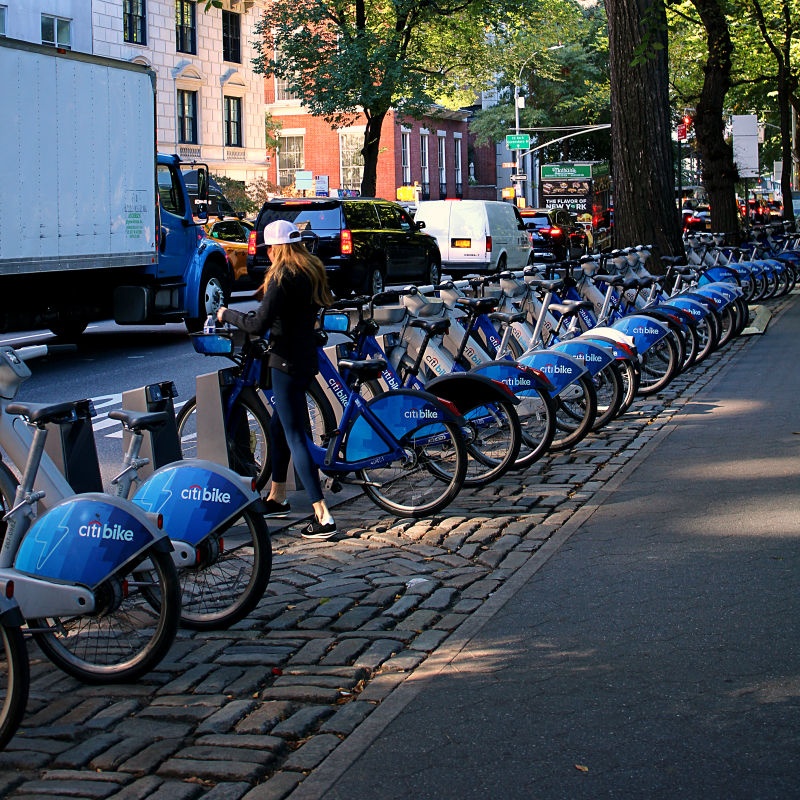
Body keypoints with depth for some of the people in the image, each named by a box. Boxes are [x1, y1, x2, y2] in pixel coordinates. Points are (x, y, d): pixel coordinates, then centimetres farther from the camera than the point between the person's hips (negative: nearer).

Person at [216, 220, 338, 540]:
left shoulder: (283, 277, -18)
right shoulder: (313, 271, 9)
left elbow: (259, 324, -24)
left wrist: (227, 314, -8)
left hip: (287, 363, -9)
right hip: (306, 359, 9)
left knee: (295, 436, -8)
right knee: (278, 427, 23)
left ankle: (323, 517, -13)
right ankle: (277, 498, 36)